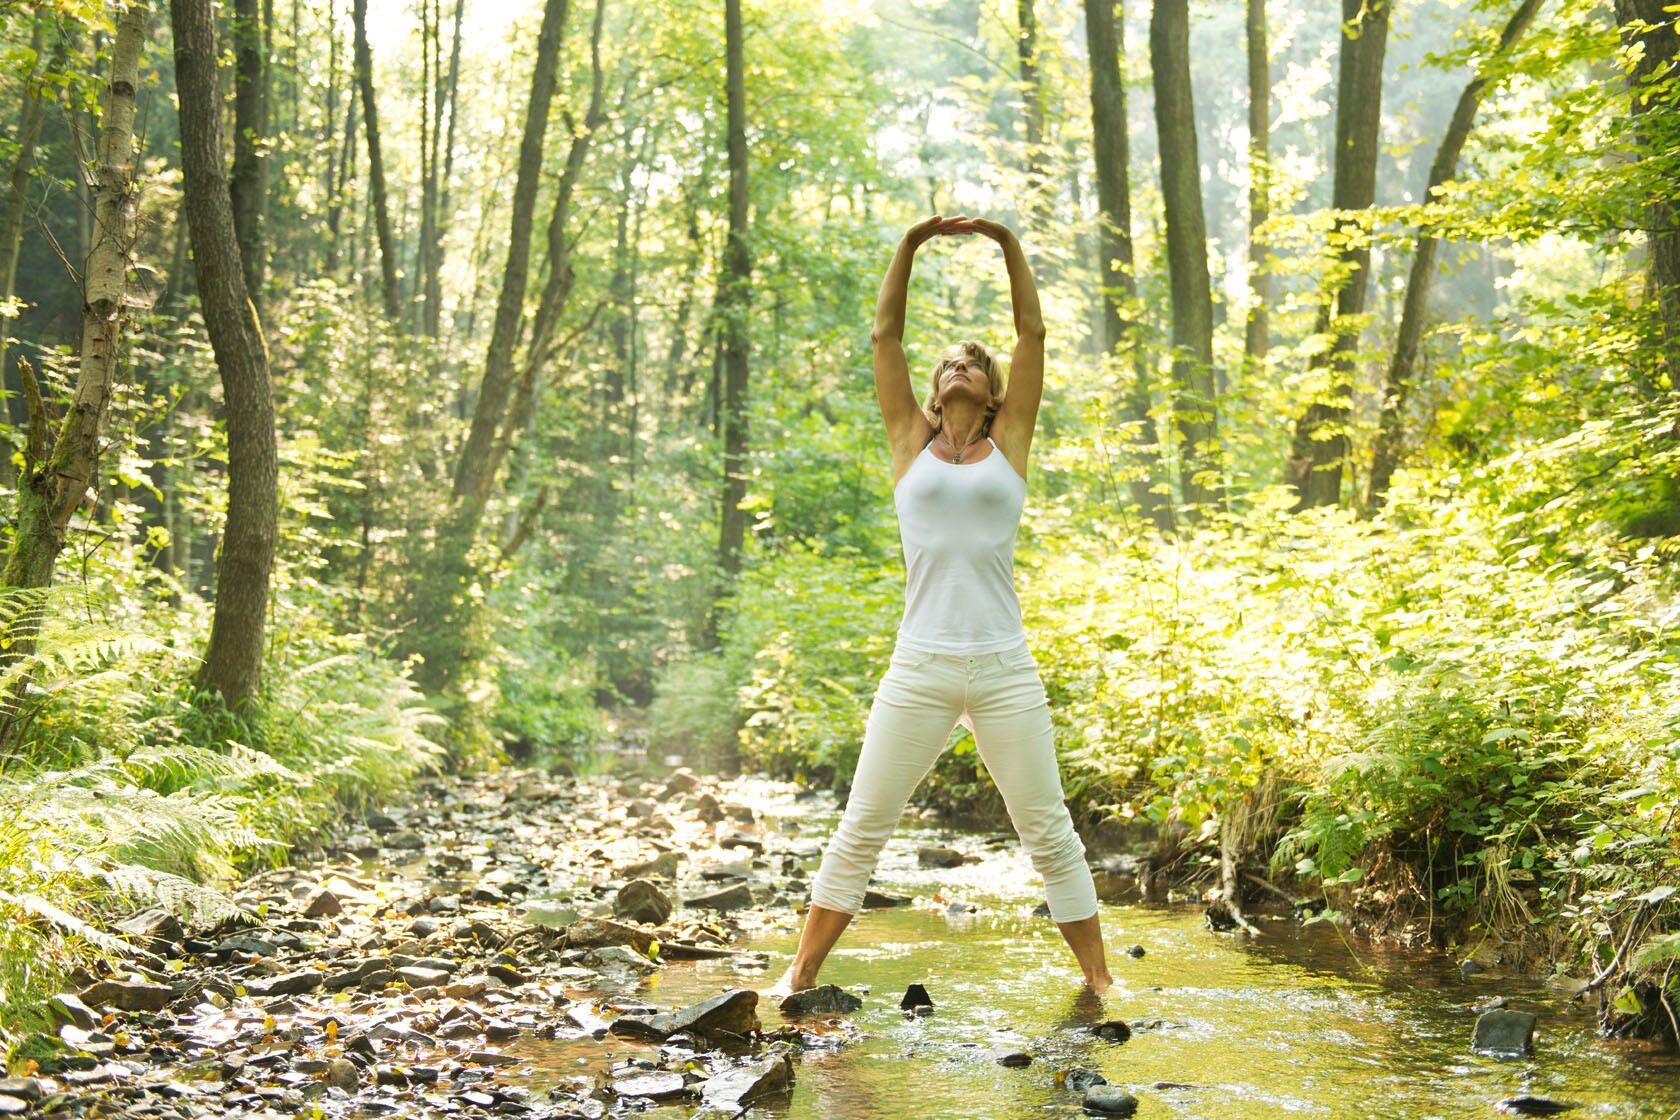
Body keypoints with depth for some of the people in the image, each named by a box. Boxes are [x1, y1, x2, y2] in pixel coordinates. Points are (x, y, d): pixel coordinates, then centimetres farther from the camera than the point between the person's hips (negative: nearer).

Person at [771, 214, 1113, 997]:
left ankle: (1099, 981, 16)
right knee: (860, 829, 3)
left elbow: (1033, 333, 7)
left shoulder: (1010, 441, 10)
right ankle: (801, 975, 13)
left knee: (1049, 833, 5)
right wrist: (910, 246, 1)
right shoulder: (910, 442, 11)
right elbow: (884, 335, 7)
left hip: (1005, 669, 0)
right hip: (919, 668, 0)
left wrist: (1010, 246, 3)